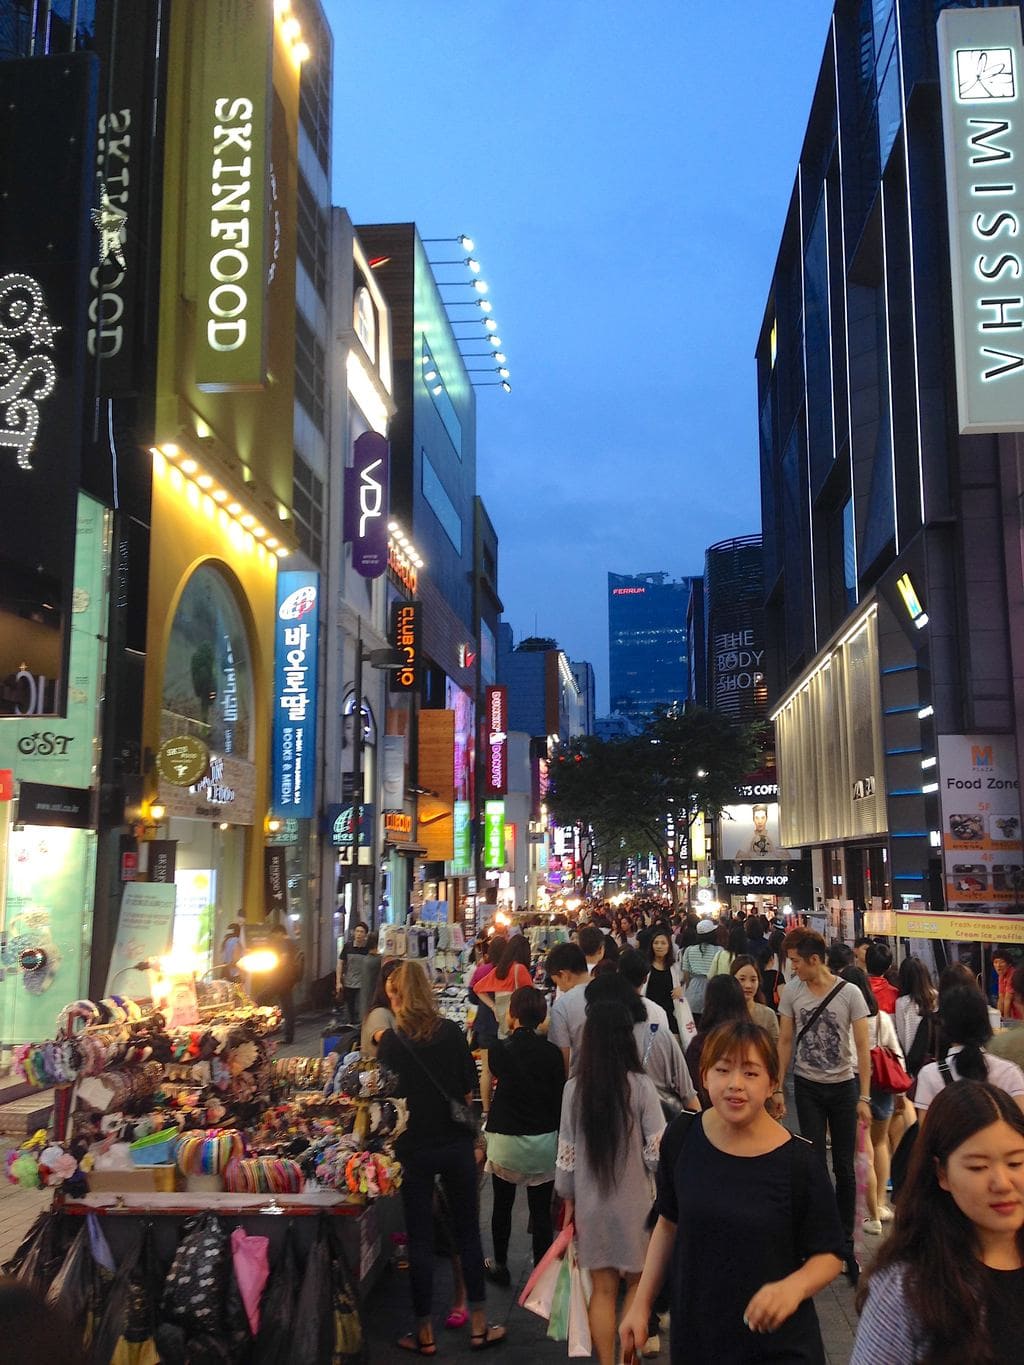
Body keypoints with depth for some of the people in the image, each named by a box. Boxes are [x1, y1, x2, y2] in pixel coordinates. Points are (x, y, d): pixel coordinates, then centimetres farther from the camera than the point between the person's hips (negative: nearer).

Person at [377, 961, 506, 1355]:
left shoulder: (392, 1042, -11)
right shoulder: (452, 1032, -6)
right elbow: (469, 1090, 1)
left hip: (414, 1148, -2)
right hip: (456, 1144, 2)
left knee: (420, 1239, 9)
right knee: (468, 1232, 13)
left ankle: (424, 1333, 19)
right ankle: (479, 1325, 21)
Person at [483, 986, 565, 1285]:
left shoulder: (500, 1049, -11)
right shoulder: (552, 1053, -7)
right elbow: (559, 1099, -1)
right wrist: (558, 1138, 12)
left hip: (506, 1141, -1)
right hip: (544, 1142, 1)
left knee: (502, 1207, 17)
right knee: (541, 1213, 9)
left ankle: (500, 1267, 31)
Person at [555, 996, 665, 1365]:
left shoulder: (574, 1088, -7)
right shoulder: (640, 1086, -14)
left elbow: (566, 1152, -1)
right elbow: (658, 1151, -14)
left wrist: (568, 1199, 12)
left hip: (591, 1204, 2)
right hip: (633, 1201, -2)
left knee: (602, 1289, 12)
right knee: (637, 1283, 16)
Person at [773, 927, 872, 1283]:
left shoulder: (849, 993, -12)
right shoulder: (791, 992, -6)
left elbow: (863, 1047, -8)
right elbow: (785, 1042, 2)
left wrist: (864, 1097, -10)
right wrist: (777, 1088, 1)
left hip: (843, 1086, -1)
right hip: (807, 1087, 1)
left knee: (844, 1167, 7)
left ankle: (846, 1243, 21)